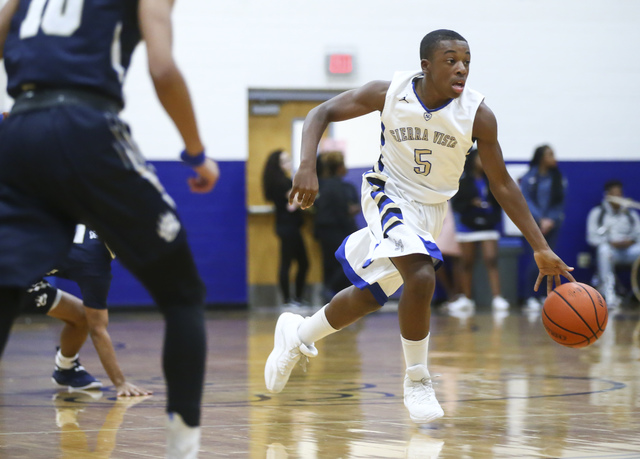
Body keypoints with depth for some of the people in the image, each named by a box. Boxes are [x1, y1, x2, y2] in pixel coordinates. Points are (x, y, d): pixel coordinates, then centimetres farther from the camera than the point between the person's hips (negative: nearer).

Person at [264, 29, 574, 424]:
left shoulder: (478, 115, -20)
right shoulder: (389, 93, -21)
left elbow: (502, 184, -11)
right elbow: (322, 113, -10)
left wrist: (542, 249, -16)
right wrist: (308, 166, -28)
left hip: (431, 210, 3)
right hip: (389, 196, -3)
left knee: (368, 296, 13)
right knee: (421, 277, -28)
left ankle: (298, 333, 42)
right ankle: (417, 383, -9)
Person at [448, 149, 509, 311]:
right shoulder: (463, 181, -1)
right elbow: (456, 203, -5)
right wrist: (471, 203, -19)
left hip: (489, 225, 0)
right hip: (467, 225, 0)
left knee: (491, 260, -11)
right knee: (467, 262, 7)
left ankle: (497, 297, -14)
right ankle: (466, 298, 17)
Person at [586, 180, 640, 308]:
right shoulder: (597, 213, 12)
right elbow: (592, 237, 1)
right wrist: (611, 242, -14)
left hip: (628, 249, 2)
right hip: (610, 250, -2)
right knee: (604, 249, -39)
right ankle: (609, 292, -43)